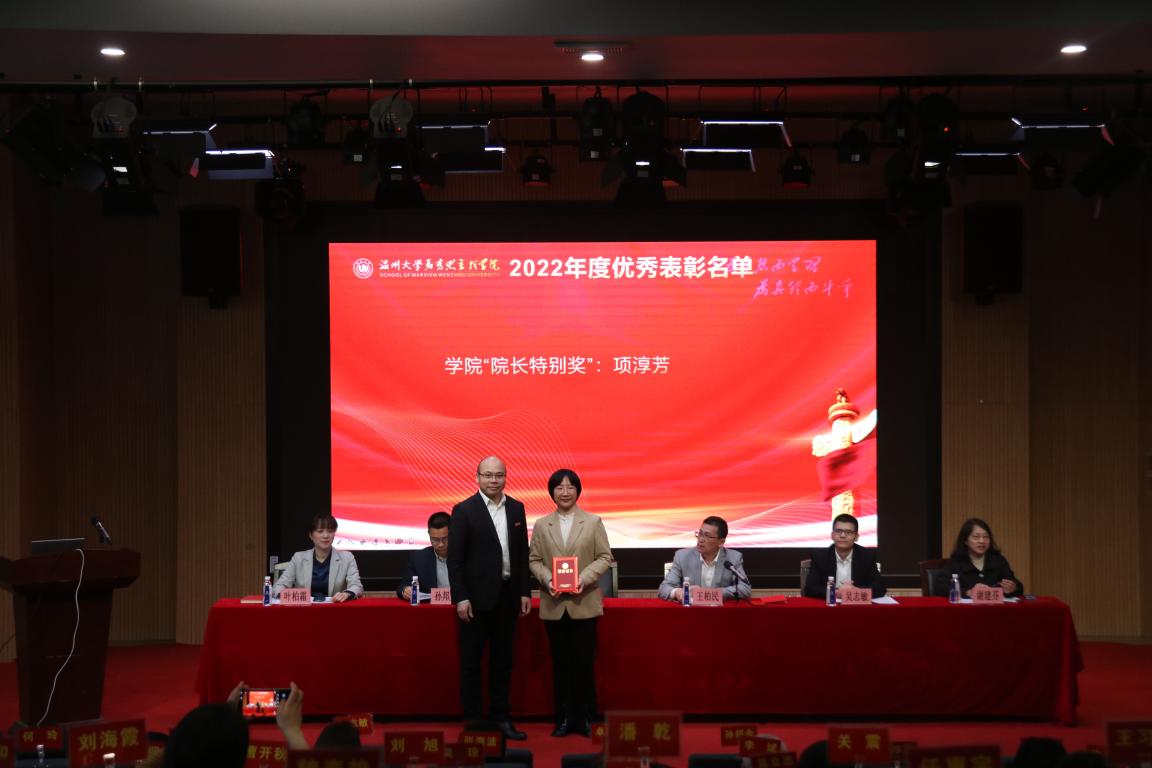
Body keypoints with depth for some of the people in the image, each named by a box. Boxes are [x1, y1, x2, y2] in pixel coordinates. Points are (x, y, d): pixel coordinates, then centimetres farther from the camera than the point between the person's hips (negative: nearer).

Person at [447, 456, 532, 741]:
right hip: (476, 597, -5)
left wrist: (525, 592, 7)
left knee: (503, 660, 11)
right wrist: (460, 597, -13)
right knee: (471, 662, 4)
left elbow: (522, 553, 11)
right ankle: (472, 718, 10)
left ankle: (500, 717, 19)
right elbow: (454, 558, -9)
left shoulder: (516, 508, 8)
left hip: (507, 596, 5)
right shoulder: (464, 510, -7)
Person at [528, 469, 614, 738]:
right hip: (554, 604, 2)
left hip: (584, 603, -1)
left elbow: (605, 557, 1)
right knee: (560, 663, 6)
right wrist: (547, 579, -12)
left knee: (583, 662, 0)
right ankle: (563, 718, 13)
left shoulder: (593, 522, 3)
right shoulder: (541, 525, 7)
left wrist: (584, 578, -14)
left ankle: (584, 718, 10)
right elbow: (534, 560, 6)